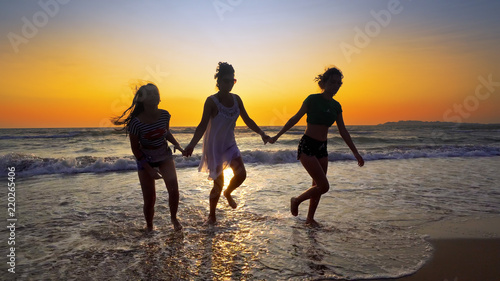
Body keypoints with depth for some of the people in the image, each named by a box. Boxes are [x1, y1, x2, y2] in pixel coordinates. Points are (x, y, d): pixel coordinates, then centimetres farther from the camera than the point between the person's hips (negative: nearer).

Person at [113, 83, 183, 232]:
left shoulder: (164, 115, -12)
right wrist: (149, 169, -16)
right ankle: (149, 227, 29)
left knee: (173, 189, -16)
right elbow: (135, 148, -13)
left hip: (164, 156, 3)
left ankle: (174, 218, 12)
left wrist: (176, 144, -10)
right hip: (146, 159, -2)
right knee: (149, 199, 1)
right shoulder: (137, 122, -23)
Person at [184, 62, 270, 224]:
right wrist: (192, 144, -33)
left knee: (241, 173, -12)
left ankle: (228, 193, 22)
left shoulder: (236, 99, 1)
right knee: (218, 184, 0)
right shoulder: (212, 101, -16)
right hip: (214, 147, -5)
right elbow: (203, 125, -21)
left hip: (229, 144, 5)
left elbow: (247, 120, 9)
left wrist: (262, 134, 1)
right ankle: (212, 215, 23)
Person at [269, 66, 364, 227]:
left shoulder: (336, 106, 9)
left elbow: (343, 132, 13)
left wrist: (355, 153, 12)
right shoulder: (313, 99, -9)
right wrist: (277, 136, 1)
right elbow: (295, 119, -3)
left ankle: (310, 218, 27)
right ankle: (296, 201, 12)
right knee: (324, 186, -12)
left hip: (322, 148, 7)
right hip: (307, 146, -7)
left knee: (317, 186, 11)